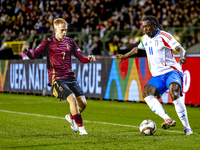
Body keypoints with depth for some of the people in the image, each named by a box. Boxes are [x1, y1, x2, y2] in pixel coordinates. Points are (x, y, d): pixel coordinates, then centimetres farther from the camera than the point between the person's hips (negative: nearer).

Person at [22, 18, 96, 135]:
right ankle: (81, 128, -13)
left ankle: (71, 117, 29)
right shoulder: (49, 43, -1)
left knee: (83, 103, -4)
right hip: (57, 79, -5)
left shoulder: (69, 42, 11)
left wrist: (89, 59, -7)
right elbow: (34, 55, -4)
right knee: (72, 99, -25)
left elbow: (81, 58, 14)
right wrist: (27, 51, -26)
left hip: (70, 77, 5)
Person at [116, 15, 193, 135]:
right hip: (157, 76, 7)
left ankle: (187, 128, -25)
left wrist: (182, 58, -39)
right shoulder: (145, 39, 13)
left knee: (175, 94, -31)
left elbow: (180, 49, -17)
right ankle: (168, 120, -30)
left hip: (171, 71, -7)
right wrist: (124, 56, 46)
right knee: (147, 94, -20)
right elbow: (137, 49, 36)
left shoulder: (163, 36, -8)